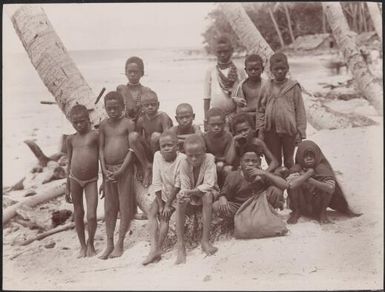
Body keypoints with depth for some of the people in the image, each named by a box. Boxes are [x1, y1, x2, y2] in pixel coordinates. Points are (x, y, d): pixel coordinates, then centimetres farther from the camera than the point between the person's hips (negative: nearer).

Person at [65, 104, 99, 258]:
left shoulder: (95, 134, -4)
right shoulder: (71, 139, 5)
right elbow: (69, 163, 11)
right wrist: (67, 187, 11)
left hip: (91, 180, -3)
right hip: (75, 179, 3)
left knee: (91, 215, -7)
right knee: (78, 214, 11)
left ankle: (90, 244, 18)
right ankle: (82, 246, 27)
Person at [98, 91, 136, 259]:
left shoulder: (128, 124, -4)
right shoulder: (103, 125, 9)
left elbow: (131, 149, -9)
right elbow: (101, 148, 6)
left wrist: (121, 170, -15)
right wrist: (104, 169, -6)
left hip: (124, 168, -4)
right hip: (108, 169, 4)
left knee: (125, 207, 0)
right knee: (109, 208, 9)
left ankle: (120, 244, 9)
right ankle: (109, 244, 17)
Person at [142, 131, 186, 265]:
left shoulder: (182, 159, -20)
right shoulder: (157, 155, -9)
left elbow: (178, 185, -17)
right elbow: (157, 182, -8)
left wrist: (168, 205, -16)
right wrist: (160, 204, -11)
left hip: (175, 194, -4)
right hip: (162, 193, 4)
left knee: (164, 217, -19)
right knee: (152, 212, -17)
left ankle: (157, 248, -12)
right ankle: (154, 248, -20)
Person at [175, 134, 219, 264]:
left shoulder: (209, 159, -21)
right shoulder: (184, 163, -14)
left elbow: (209, 185, -27)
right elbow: (184, 187, -16)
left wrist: (191, 191, -40)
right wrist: (184, 194, -40)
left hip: (207, 192, -2)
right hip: (191, 196, 2)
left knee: (207, 195, -35)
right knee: (180, 200, -28)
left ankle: (205, 240, -30)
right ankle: (180, 245, -27)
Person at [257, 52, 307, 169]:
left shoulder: (293, 87, -2)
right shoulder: (267, 88, 4)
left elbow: (300, 110, -1)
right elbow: (261, 109, 6)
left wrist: (300, 132, -4)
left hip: (289, 130, -2)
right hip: (271, 130, 2)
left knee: (289, 161, 12)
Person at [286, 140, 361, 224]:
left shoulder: (322, 168, -12)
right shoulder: (297, 168, -12)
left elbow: (331, 187, -29)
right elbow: (291, 184, -35)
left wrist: (310, 180, -30)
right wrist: (309, 172, -25)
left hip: (317, 204, 0)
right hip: (302, 205, 0)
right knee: (292, 185, -27)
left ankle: (322, 212, -5)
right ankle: (296, 212, -3)